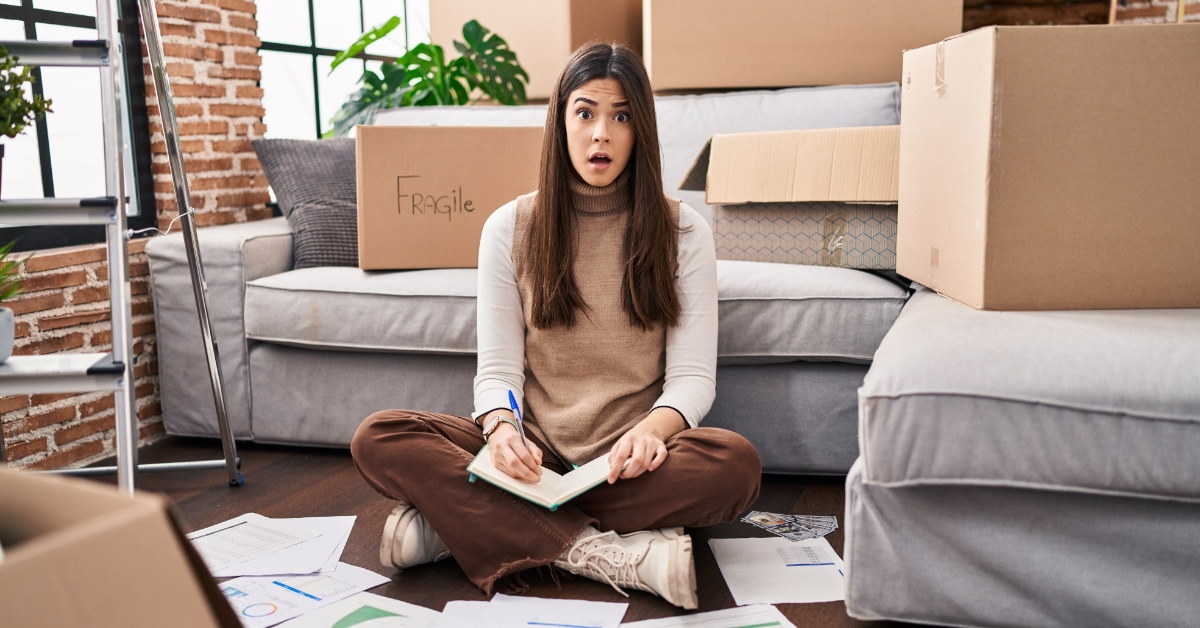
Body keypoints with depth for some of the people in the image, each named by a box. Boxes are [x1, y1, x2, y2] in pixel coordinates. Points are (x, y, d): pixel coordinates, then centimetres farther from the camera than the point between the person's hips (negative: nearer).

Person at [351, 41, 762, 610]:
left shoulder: (682, 231, 3)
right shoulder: (509, 228, 5)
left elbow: (692, 376, -2)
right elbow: (498, 369, 1)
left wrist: (652, 429, -26)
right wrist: (501, 428, -23)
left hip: (628, 462, 0)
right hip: (534, 455, 1)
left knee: (736, 462, -34)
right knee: (378, 438, -22)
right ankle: (600, 553, -30)